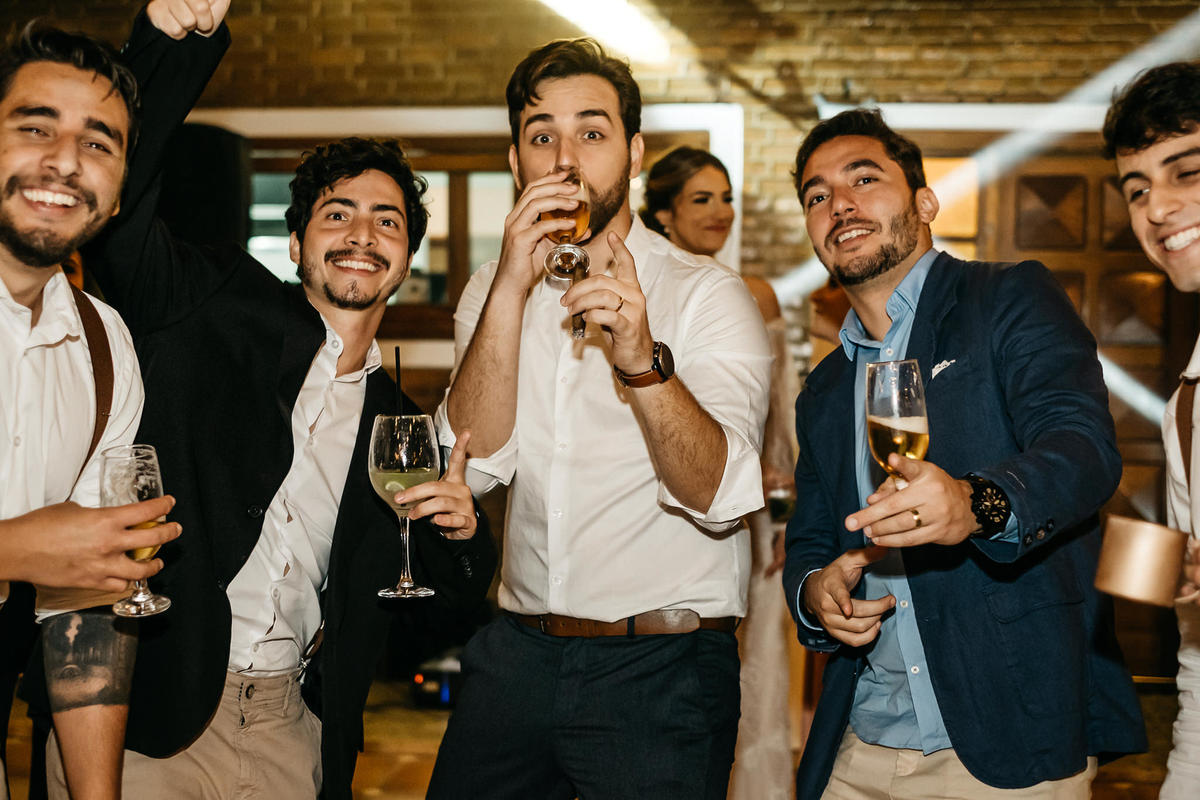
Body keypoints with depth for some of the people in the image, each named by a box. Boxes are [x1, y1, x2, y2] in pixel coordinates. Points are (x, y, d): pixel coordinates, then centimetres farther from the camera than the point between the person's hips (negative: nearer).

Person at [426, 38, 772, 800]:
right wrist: (510, 290, -17)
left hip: (661, 672, -3)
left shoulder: (708, 293, -6)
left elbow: (718, 496, -19)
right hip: (516, 652, 4)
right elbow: (473, 463, -9)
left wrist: (641, 360, -35)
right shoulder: (492, 291, 7)